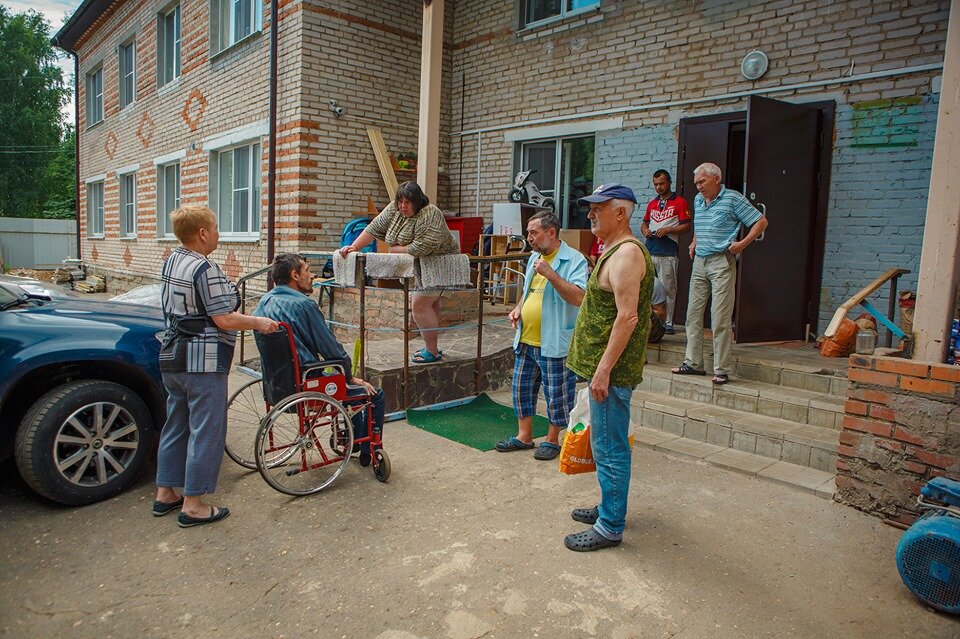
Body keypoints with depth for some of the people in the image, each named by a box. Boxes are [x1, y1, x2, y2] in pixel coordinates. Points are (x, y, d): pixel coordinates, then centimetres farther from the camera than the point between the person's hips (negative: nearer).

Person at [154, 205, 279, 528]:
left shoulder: (171, 262, 11)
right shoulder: (205, 269, -18)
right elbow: (225, 320, -20)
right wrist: (260, 322, -6)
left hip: (172, 357, 10)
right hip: (203, 361, -9)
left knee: (175, 425, 18)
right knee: (205, 431, -1)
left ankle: (165, 493, 28)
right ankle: (193, 505, 6)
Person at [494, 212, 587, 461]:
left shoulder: (574, 260, -12)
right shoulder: (534, 258, 13)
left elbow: (578, 297, -24)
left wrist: (550, 273, -28)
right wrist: (518, 308, 6)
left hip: (554, 343, -8)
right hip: (525, 340, 8)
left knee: (556, 394, 5)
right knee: (521, 388, 15)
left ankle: (552, 440, 24)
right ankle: (524, 436, 30)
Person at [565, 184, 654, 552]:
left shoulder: (626, 253, -17)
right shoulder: (615, 251, 17)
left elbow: (628, 317, -25)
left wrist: (603, 369, -25)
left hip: (612, 369, -11)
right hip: (605, 365, 11)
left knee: (610, 449, -1)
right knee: (606, 445, 20)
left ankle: (610, 527, 10)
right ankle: (610, 508, 34)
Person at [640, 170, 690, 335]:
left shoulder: (679, 202, 2)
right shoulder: (652, 203, 20)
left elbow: (686, 226, -3)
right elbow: (644, 222, 27)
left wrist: (667, 230, -15)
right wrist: (645, 230, 4)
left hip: (668, 253, -5)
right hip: (650, 252, 6)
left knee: (667, 289, -5)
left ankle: (667, 323, 0)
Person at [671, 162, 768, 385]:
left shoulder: (732, 198, -5)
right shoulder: (698, 200, 15)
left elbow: (761, 221, -3)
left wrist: (743, 243, -11)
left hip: (722, 262, -7)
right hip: (700, 262, 7)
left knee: (721, 319, -7)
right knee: (693, 314, 6)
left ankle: (722, 370, -1)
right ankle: (693, 363, 14)